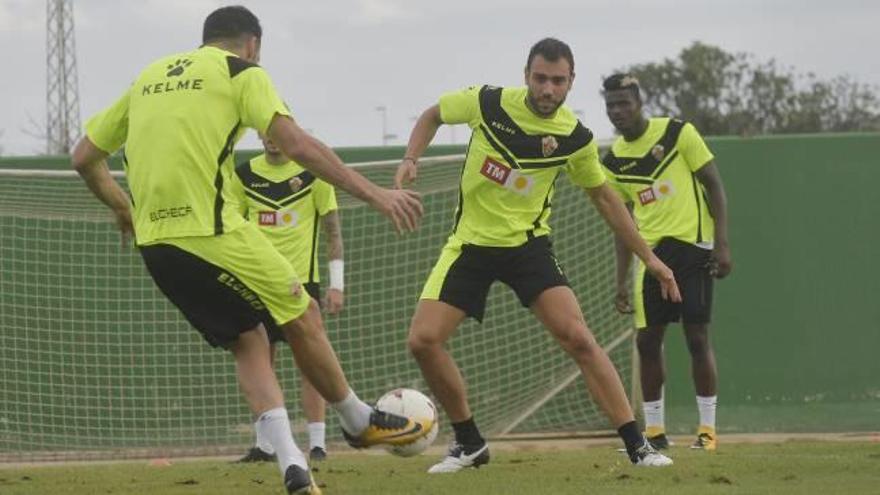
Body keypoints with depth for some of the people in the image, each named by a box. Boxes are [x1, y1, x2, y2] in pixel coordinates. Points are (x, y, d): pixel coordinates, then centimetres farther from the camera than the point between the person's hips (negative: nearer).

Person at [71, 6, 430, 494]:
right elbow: (297, 146, -10)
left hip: (154, 243, 7)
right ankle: (359, 421, 24)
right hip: (211, 232, -7)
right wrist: (374, 194, -9)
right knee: (302, 317, 11)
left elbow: (84, 157, 22)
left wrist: (123, 207, 39)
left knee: (248, 341, 13)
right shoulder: (242, 73, 3)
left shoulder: (148, 78, 21)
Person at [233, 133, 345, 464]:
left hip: (302, 278, -3)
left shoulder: (312, 171, -2)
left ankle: (317, 443, -4)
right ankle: (263, 446, 10)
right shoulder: (245, 174, 6)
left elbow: (332, 229, 1)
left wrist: (337, 284, -4)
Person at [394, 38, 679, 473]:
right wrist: (410, 160, -10)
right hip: (470, 242, 1)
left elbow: (603, 197, 8)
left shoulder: (575, 138, -9)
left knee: (578, 338, -18)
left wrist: (648, 257, 8)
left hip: (528, 244, -1)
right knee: (423, 339, -12)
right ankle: (469, 443, 8)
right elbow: (433, 116, 8)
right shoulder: (487, 102, -13)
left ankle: (637, 446, -11)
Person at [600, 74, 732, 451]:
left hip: (692, 245, -5)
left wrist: (722, 243, -10)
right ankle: (654, 430, 12)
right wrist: (621, 280, 12)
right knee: (647, 339, 2)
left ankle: (708, 427, 1)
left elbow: (714, 185, -3)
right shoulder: (614, 161, 9)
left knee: (697, 336, -6)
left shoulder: (678, 133, -5)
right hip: (651, 253, 5)